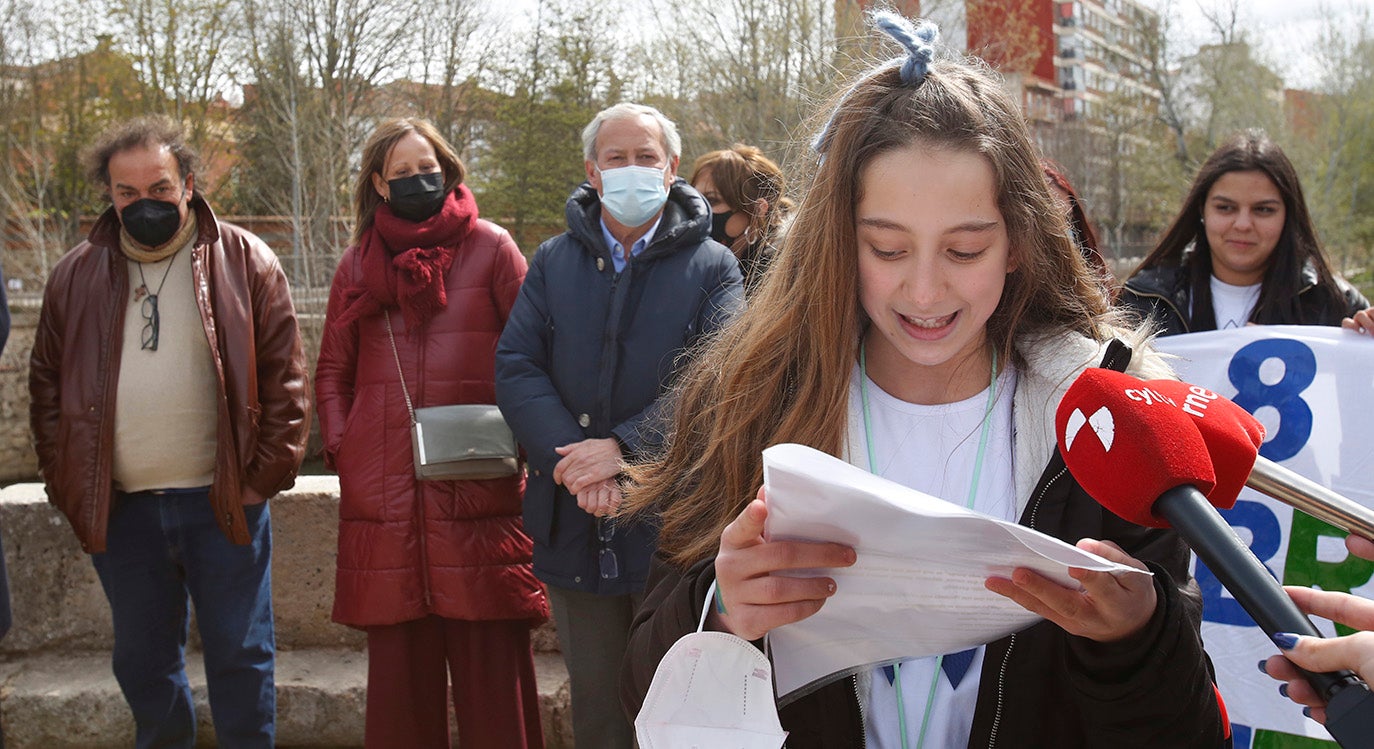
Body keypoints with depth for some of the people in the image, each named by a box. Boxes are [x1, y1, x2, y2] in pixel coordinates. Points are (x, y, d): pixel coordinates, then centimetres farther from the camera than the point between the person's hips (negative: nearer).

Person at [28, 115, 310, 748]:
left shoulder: (245, 262, -1)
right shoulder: (75, 277, 7)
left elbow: (285, 375, -1)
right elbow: (48, 387, 11)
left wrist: (267, 474, -6)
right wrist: (66, 484, 4)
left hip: (224, 504, -3)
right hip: (121, 511, 3)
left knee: (239, 656, 6)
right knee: (143, 663, 14)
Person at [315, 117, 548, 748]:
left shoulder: (490, 248, 5)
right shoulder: (358, 264, 14)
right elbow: (332, 372, 20)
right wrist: (341, 449, 7)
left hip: (478, 490, -3)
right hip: (384, 494, 3)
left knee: (489, 657, -2)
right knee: (399, 660, 8)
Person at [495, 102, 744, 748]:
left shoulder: (712, 267, 0)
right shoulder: (553, 262, 9)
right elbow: (515, 368, -2)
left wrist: (625, 446, -23)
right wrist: (574, 463, -17)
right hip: (575, 526, 3)